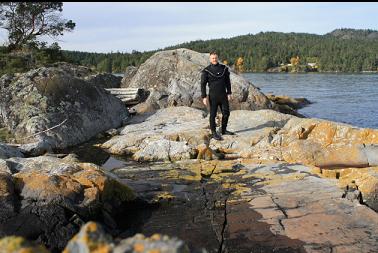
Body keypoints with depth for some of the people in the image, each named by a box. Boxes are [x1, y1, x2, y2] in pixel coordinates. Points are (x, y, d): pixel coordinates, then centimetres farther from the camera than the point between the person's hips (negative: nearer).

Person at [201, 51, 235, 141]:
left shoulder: (224, 68, 7)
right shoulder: (206, 70, -5)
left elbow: (228, 82, 13)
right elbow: (203, 84, -5)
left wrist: (229, 93, 7)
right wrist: (204, 97, -11)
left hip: (223, 95, 4)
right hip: (213, 97, -4)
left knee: (226, 113, 9)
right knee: (213, 115, 1)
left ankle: (224, 130, 25)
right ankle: (214, 133, 11)